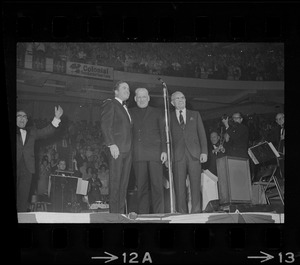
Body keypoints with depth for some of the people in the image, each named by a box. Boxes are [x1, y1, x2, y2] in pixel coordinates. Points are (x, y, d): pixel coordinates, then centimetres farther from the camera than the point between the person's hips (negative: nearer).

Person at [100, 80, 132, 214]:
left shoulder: (125, 108, 25)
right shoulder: (110, 104, 1)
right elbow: (105, 126, -8)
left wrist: (131, 148, 10)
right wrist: (111, 144, -17)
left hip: (127, 150, 8)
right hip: (117, 148, -8)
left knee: (124, 183, 4)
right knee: (115, 182, -8)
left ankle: (121, 212, 5)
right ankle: (114, 213, -8)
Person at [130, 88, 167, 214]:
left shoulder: (157, 113, 16)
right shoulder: (131, 113, 18)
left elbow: (163, 133, 11)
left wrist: (164, 151, 0)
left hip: (154, 152, -1)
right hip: (137, 155, 1)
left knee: (157, 185, -7)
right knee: (141, 186, -2)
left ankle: (159, 213, -6)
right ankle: (142, 214, 0)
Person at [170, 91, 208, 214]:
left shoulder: (195, 115, 16)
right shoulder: (169, 117, 13)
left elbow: (202, 134, 11)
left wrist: (204, 152, 0)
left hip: (194, 154, 1)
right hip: (178, 155, -1)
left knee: (195, 184, -4)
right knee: (179, 186, -5)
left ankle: (196, 212, -1)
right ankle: (181, 213, -3)